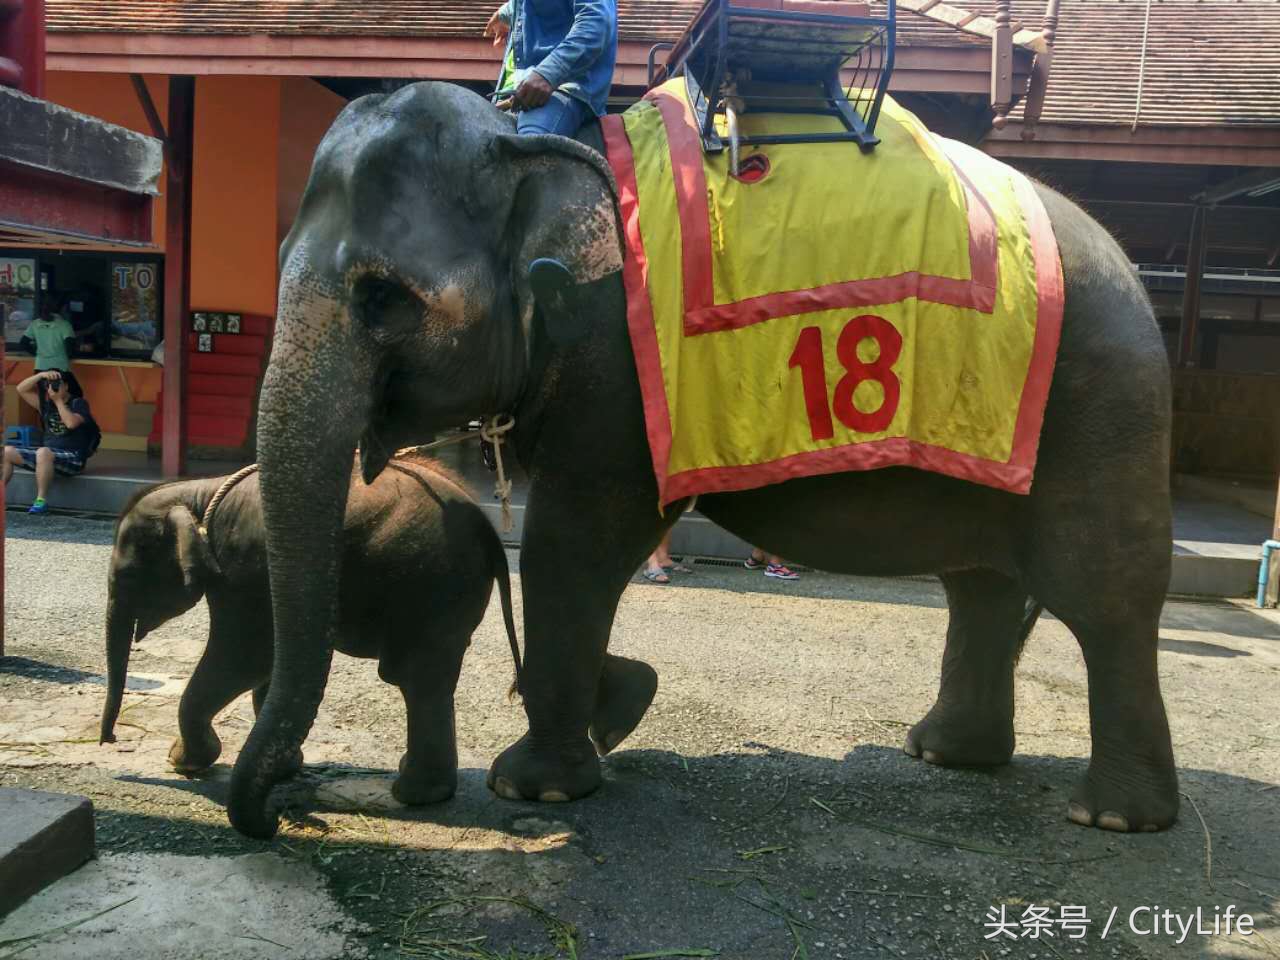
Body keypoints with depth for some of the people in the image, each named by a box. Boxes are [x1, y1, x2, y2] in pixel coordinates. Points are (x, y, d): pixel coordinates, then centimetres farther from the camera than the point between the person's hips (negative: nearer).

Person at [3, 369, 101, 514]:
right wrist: (41, 375, -3)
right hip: (46, 455, 7)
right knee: (7, 452, -6)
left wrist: (58, 401, -11)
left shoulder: (79, 403, -3)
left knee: (43, 452, -38)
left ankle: (41, 500, -33)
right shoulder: (47, 404, 14)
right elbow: (21, 389, 10)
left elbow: (71, 423, -23)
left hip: (73, 458, -7)